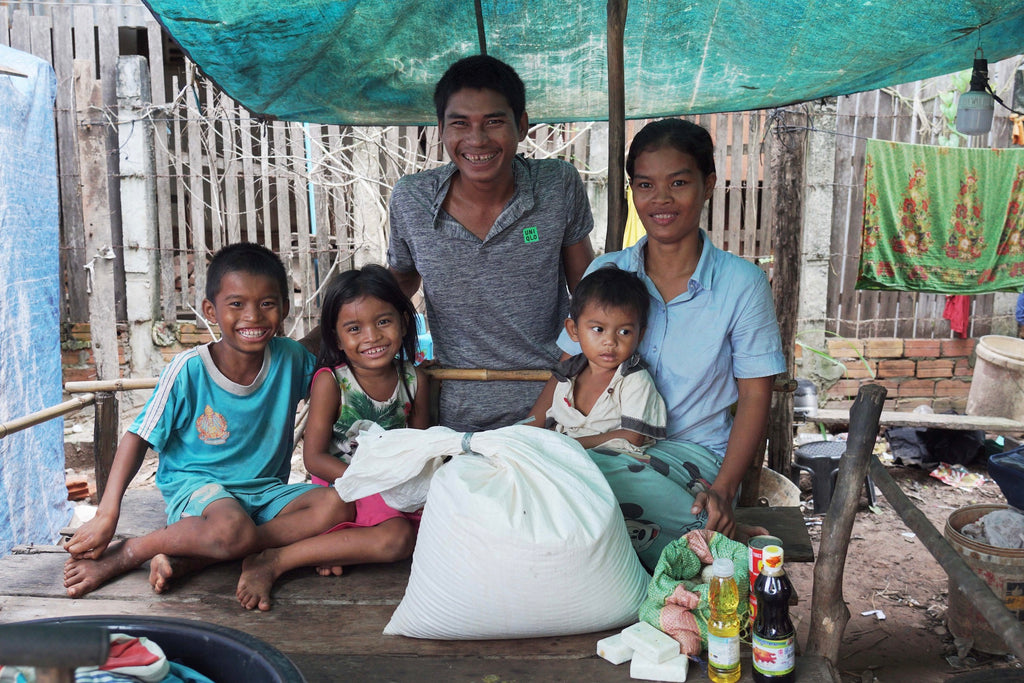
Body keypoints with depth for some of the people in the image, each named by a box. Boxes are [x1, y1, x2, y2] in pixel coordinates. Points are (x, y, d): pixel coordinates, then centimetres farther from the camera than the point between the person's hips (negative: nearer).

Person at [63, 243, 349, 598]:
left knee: (334, 505, -26)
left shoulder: (290, 359, -4)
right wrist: (107, 515, -15)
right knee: (233, 531, -39)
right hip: (196, 485, -5)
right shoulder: (189, 369, -13)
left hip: (267, 491, 5)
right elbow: (139, 437, -8)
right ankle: (124, 553, -14)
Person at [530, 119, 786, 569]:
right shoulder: (605, 272, 7)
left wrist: (723, 489, -16)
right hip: (610, 447, 4)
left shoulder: (742, 284, -2)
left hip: (694, 453, -4)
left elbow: (755, 398, -1)